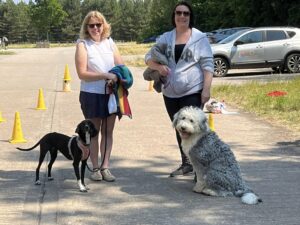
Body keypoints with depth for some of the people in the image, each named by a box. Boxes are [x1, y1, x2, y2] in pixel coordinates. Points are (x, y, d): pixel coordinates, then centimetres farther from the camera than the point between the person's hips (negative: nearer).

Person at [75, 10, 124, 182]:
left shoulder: (110, 43, 6)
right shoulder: (83, 45, -5)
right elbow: (82, 73, -13)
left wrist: (115, 78, -15)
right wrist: (105, 75, -20)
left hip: (111, 93, 4)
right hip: (92, 95, -3)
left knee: (108, 131, 7)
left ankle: (105, 167, 13)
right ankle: (96, 168, 15)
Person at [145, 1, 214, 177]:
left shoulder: (200, 38, -3)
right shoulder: (165, 38, 8)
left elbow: (207, 65, -7)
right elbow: (149, 57, 8)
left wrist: (206, 89, -16)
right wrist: (158, 66, -14)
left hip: (193, 93, -5)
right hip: (170, 94, 5)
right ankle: (186, 164, 26)